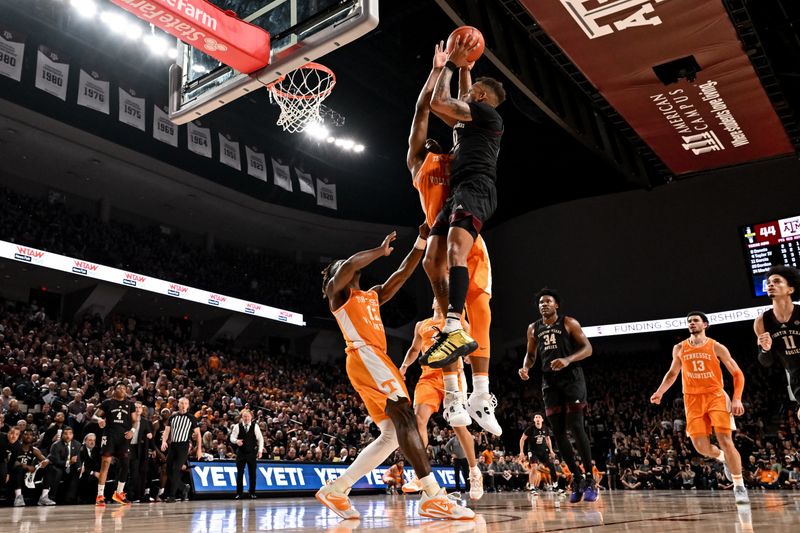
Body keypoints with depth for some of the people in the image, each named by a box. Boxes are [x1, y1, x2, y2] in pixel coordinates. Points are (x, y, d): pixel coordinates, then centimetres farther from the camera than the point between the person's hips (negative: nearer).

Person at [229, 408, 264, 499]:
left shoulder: (255, 426, 0)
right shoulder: (237, 426, 0)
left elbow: (260, 439, 4)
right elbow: (232, 437, -2)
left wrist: (260, 450, -1)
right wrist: (236, 441, -24)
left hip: (252, 452, 0)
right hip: (241, 452, 0)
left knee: (252, 473, 4)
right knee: (240, 473, 2)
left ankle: (252, 493, 12)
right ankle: (239, 493, 9)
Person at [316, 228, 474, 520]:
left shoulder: (372, 295, 32)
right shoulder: (337, 290, 10)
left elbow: (402, 274, 27)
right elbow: (348, 265, -13)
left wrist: (422, 241, 19)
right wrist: (381, 250, -1)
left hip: (374, 359, 9)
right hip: (365, 357, -9)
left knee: (391, 436, 1)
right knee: (404, 416, -22)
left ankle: (335, 490, 5)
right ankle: (433, 496, -30)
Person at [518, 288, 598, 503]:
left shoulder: (569, 323, 0)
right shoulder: (533, 328, 13)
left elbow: (587, 348, -5)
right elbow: (531, 354, 21)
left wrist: (568, 360, -22)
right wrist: (525, 367, -1)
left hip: (572, 377, -5)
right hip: (550, 381, 5)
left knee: (576, 427, -13)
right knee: (558, 432, 2)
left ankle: (590, 479, -5)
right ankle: (577, 479, 13)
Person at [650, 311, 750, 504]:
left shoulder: (716, 347, -1)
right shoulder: (679, 349, 7)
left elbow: (738, 374, 1)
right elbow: (672, 373, 20)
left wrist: (737, 398, -11)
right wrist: (660, 392, 8)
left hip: (716, 396, -2)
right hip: (693, 400, 2)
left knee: (725, 440, -13)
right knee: (701, 446, -5)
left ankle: (739, 487, -3)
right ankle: (723, 459, 29)